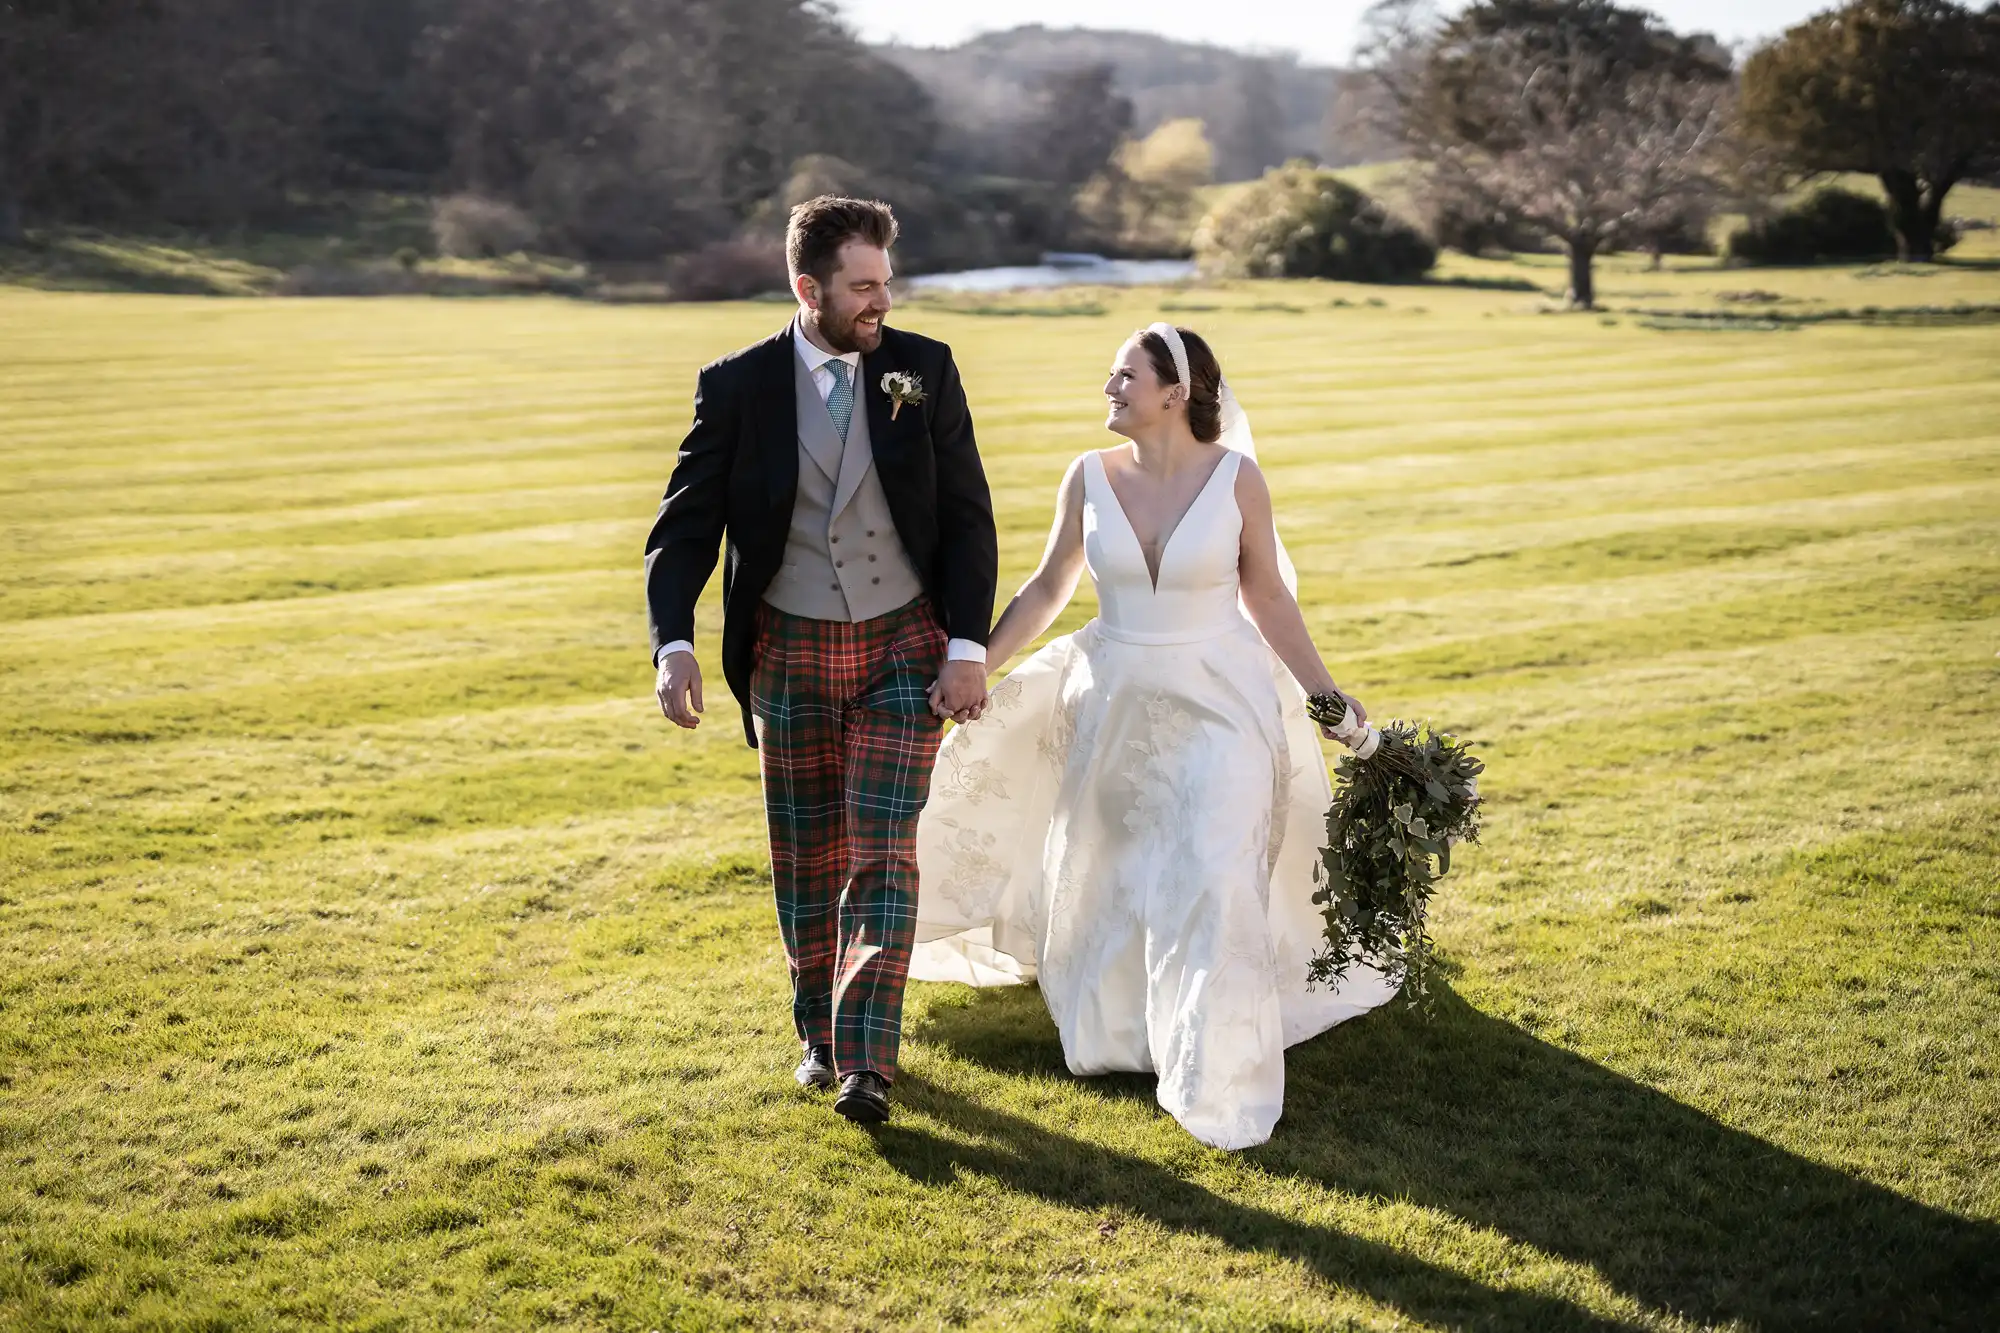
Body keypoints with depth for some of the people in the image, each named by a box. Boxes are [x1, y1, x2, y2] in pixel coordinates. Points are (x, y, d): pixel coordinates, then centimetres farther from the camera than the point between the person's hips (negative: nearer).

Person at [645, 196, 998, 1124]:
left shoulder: (924, 371, -3)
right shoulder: (737, 386, -5)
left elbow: (968, 518, -1)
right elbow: (684, 526, -4)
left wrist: (968, 647, -9)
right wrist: (673, 645, -18)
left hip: (905, 649, -1)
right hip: (789, 654, 1)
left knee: (883, 853, -8)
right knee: (807, 862, 11)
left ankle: (865, 1062, -7)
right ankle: (820, 1033, 30)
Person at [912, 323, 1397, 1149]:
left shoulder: (1235, 476, -10)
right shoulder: (1090, 477, -5)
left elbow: (1267, 596, 0)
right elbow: (1047, 590, 6)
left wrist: (1325, 697, 0)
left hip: (1220, 705, -3)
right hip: (1116, 705, 3)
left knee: (1212, 887, -9)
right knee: (1113, 883, 16)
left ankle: (1219, 1082, 4)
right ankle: (1117, 1026, 42)